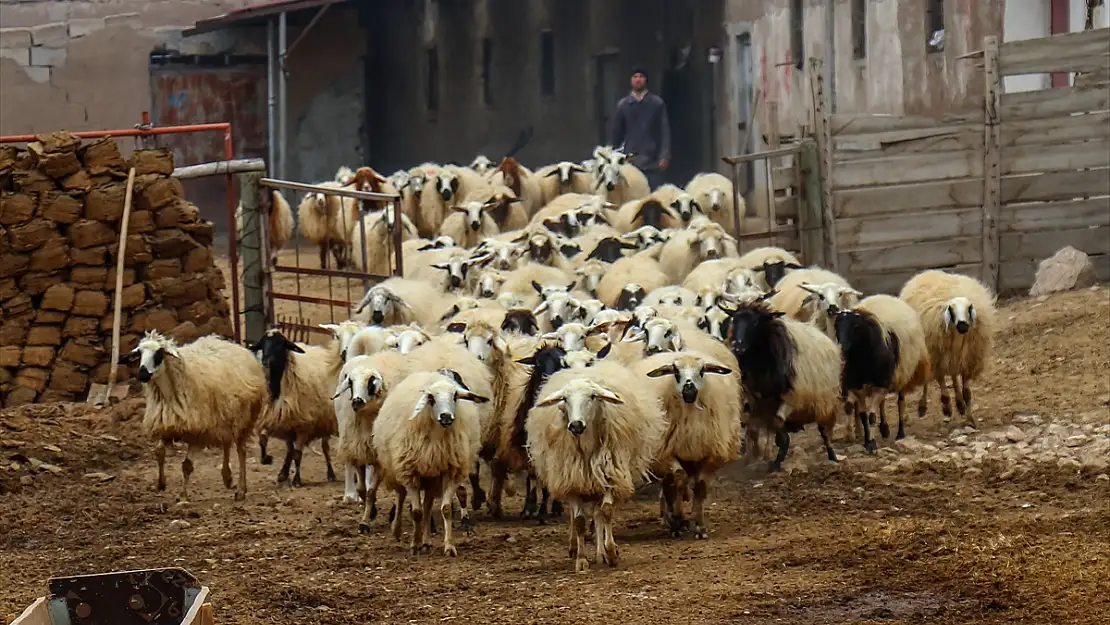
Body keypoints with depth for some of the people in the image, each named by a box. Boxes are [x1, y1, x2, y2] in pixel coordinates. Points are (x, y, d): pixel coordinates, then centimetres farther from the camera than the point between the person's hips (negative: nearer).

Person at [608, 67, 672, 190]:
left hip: (652, 161, -2)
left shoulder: (657, 103, 4)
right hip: (630, 160, 2)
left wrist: (665, 156, -8)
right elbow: (615, 133, 13)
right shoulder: (623, 105, 10)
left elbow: (664, 131, 1)